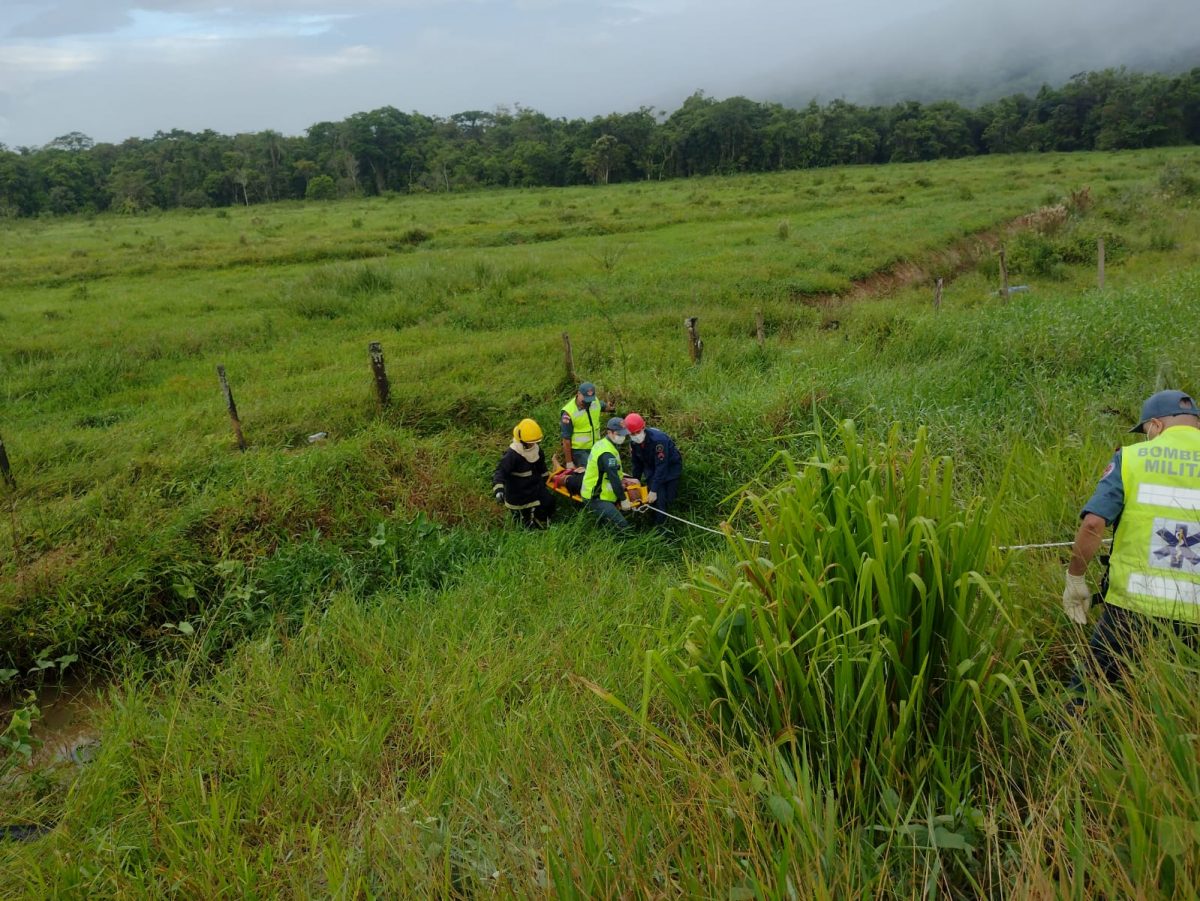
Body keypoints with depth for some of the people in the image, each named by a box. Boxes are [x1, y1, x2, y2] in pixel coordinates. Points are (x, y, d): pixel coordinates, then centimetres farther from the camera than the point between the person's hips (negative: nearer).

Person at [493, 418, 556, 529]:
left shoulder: (537, 450, -4)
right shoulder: (511, 455, -27)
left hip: (536, 489, 6)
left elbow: (541, 467, 15)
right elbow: (500, 472, -33)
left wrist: (544, 481, 26)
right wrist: (498, 489, -47)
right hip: (518, 497, -6)